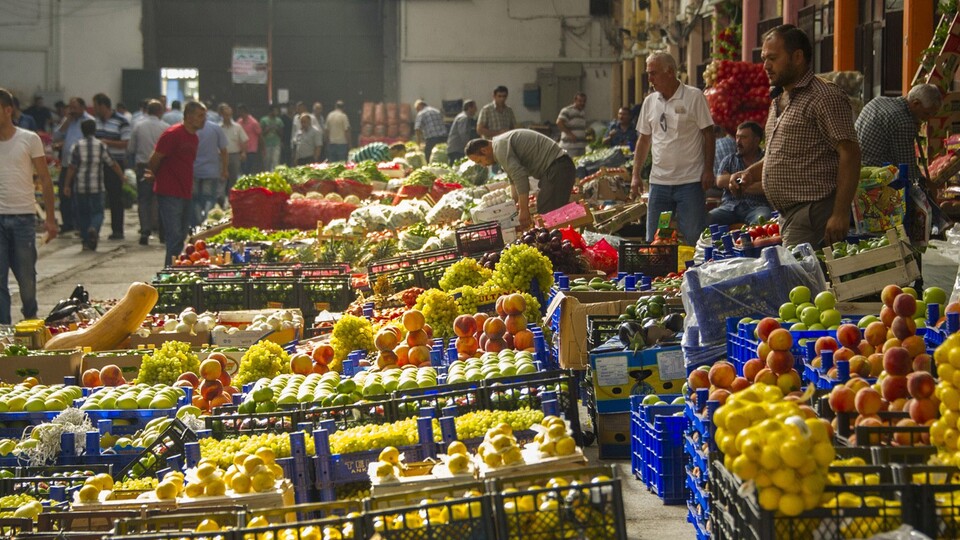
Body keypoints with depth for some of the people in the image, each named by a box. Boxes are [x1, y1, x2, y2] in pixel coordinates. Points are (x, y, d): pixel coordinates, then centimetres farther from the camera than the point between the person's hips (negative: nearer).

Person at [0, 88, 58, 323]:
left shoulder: (29, 140, 1)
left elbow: (45, 180, 3)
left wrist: (50, 218, -2)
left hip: (23, 217, -1)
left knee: (26, 276, 5)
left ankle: (31, 318, 28)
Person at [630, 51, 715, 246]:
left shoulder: (694, 97, -5)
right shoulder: (650, 102, 10)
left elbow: (708, 134, -4)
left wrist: (708, 170, -10)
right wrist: (636, 175, 10)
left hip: (690, 181, -5)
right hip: (659, 181, 5)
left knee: (692, 238, -2)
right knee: (653, 241, 8)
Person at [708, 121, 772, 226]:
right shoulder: (729, 160, 22)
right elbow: (720, 182, 4)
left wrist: (741, 188, -7)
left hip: (756, 206, -3)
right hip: (730, 205, 3)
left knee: (762, 220, -38)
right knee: (708, 218, -26)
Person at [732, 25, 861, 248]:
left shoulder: (825, 97, -10)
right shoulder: (779, 100, 20)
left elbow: (849, 154, -16)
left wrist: (840, 214, -23)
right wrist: (752, 173, 12)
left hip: (813, 214, -9)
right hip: (787, 216, 9)